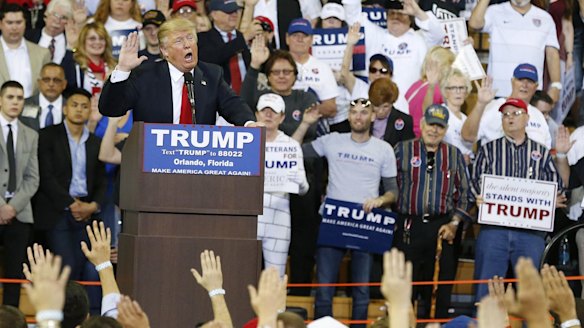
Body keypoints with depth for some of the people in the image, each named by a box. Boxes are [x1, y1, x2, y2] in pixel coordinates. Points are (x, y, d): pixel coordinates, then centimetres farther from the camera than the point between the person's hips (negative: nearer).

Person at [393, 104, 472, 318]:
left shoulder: (454, 155, 11)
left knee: (442, 288, 1)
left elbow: (465, 193, 12)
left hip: (443, 229, 1)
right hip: (409, 226, -1)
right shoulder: (402, 150, 6)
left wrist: (454, 224, 1)